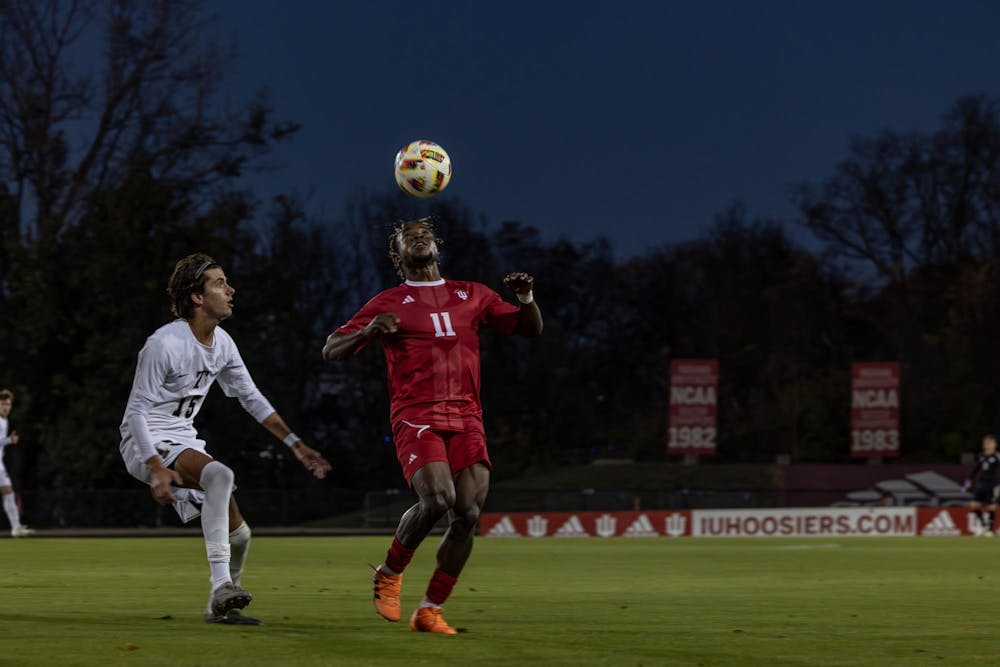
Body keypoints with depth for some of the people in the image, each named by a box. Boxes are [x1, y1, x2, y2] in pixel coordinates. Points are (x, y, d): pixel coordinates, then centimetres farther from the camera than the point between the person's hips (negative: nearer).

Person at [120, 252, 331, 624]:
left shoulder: (222, 343, 5)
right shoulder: (164, 344, -20)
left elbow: (251, 398, 16)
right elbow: (136, 412, -19)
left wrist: (296, 445, 12)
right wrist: (157, 470, -29)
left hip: (185, 443, 8)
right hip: (148, 444, -8)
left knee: (239, 534, 3)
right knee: (220, 474, -35)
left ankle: (219, 608, 26)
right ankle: (222, 586, -37)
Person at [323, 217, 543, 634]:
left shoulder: (472, 296, 19)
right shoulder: (388, 304, 10)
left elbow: (531, 329, 22)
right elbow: (331, 351, 7)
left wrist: (526, 299, 0)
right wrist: (368, 332, -13)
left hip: (466, 419, 4)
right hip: (416, 417, -4)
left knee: (467, 514, -11)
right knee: (438, 499, -26)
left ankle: (429, 611, 1)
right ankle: (390, 573, 1)